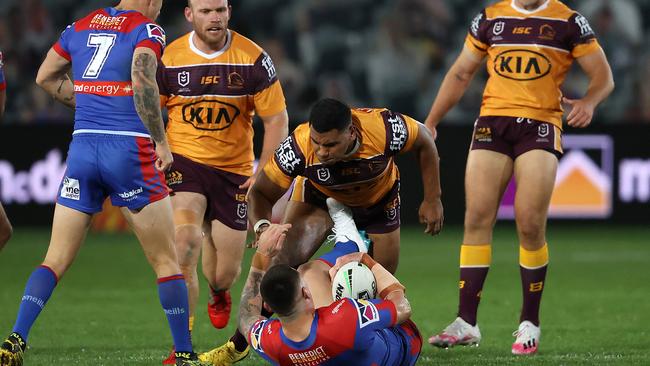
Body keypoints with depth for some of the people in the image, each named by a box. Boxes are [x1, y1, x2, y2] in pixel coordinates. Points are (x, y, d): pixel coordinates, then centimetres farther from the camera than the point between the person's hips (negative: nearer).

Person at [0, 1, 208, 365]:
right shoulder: (148, 31, -4)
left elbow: (45, 76, 24)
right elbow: (142, 82, -21)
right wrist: (161, 142, -15)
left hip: (82, 147, 5)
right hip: (130, 150, -5)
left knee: (56, 260, 9)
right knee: (166, 261, 7)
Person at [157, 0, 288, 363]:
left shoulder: (254, 59, -8)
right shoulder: (169, 58, -6)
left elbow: (277, 119, -2)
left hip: (234, 169, 1)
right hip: (184, 160, -1)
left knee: (226, 273, 4)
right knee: (184, 243, -26)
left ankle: (218, 292, 46)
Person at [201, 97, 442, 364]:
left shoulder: (383, 129, -41)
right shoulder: (299, 147, -40)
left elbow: (424, 140, -17)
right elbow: (260, 194, -26)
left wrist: (432, 199, -14)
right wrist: (262, 226, -48)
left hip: (378, 199, 1)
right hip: (318, 196, -1)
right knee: (282, 263, -20)